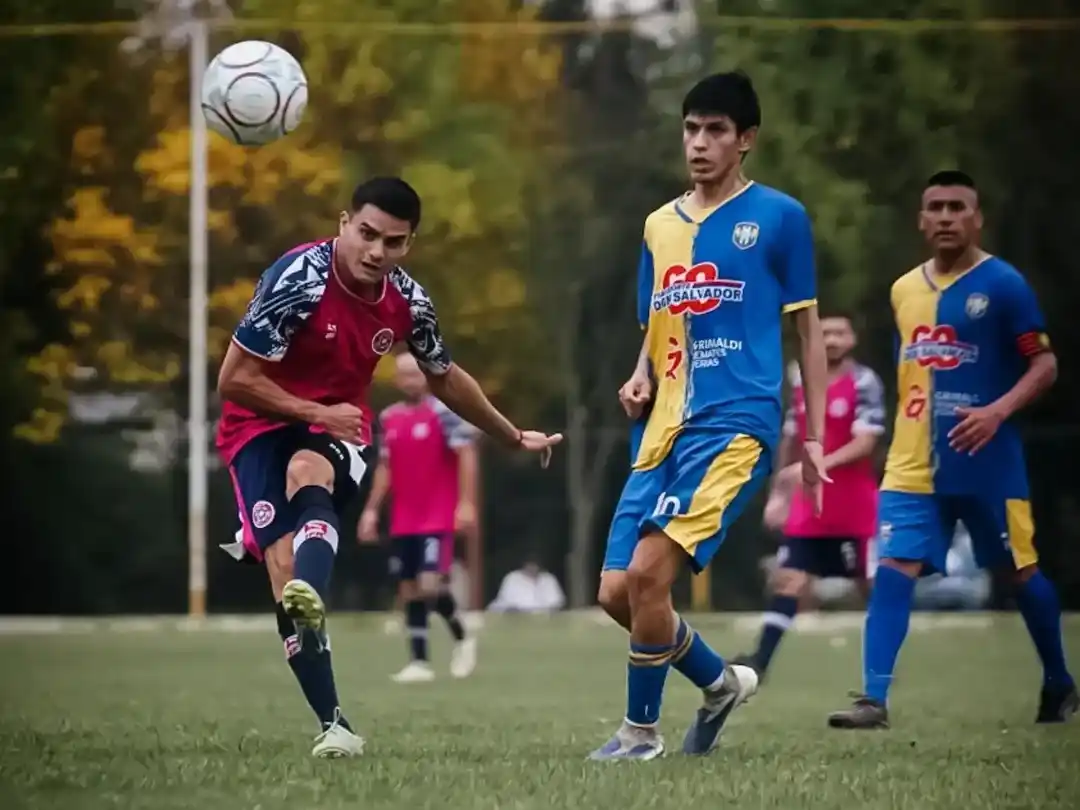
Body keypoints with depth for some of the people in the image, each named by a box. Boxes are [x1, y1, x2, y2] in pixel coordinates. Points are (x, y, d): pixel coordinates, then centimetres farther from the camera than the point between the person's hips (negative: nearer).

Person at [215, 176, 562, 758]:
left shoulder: (407, 301, -2)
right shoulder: (299, 279, -20)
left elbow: (445, 378, 20)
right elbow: (233, 380, -17)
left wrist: (515, 437, 30)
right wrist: (315, 414, -17)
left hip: (337, 427, 3)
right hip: (260, 424, -2)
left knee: (306, 472, -35)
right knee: (283, 567, -21)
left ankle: (310, 597, -65)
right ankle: (334, 725, -19)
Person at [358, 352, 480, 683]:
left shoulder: (443, 413, -9)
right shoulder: (389, 419, 11)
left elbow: (466, 456, -12)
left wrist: (466, 503, -19)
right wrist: (371, 510, 12)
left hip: (437, 519, -6)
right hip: (402, 522, 6)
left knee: (430, 584, -16)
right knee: (409, 590, 4)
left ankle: (461, 639, 7)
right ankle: (419, 662, 8)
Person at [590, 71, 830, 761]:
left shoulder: (779, 216, 1)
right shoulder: (660, 225, 16)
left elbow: (809, 329, 4)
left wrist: (814, 436, 0)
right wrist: (640, 379, 2)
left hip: (737, 423, -7)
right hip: (664, 428, 7)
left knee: (648, 572, -20)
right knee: (617, 592, 1)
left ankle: (641, 731, -3)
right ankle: (722, 681, 24)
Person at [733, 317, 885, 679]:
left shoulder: (864, 383, -11)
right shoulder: (802, 379, 8)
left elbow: (865, 443, -19)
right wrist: (779, 493, 16)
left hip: (855, 507, -5)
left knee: (871, 584, 4)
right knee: (788, 579, -3)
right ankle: (759, 661, -8)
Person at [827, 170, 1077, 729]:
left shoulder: (1002, 284, -7)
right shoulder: (904, 290, 10)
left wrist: (998, 411, -23)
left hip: (987, 463, -4)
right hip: (913, 465, 4)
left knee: (1020, 570, 8)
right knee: (892, 568, -10)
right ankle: (874, 700, -13)